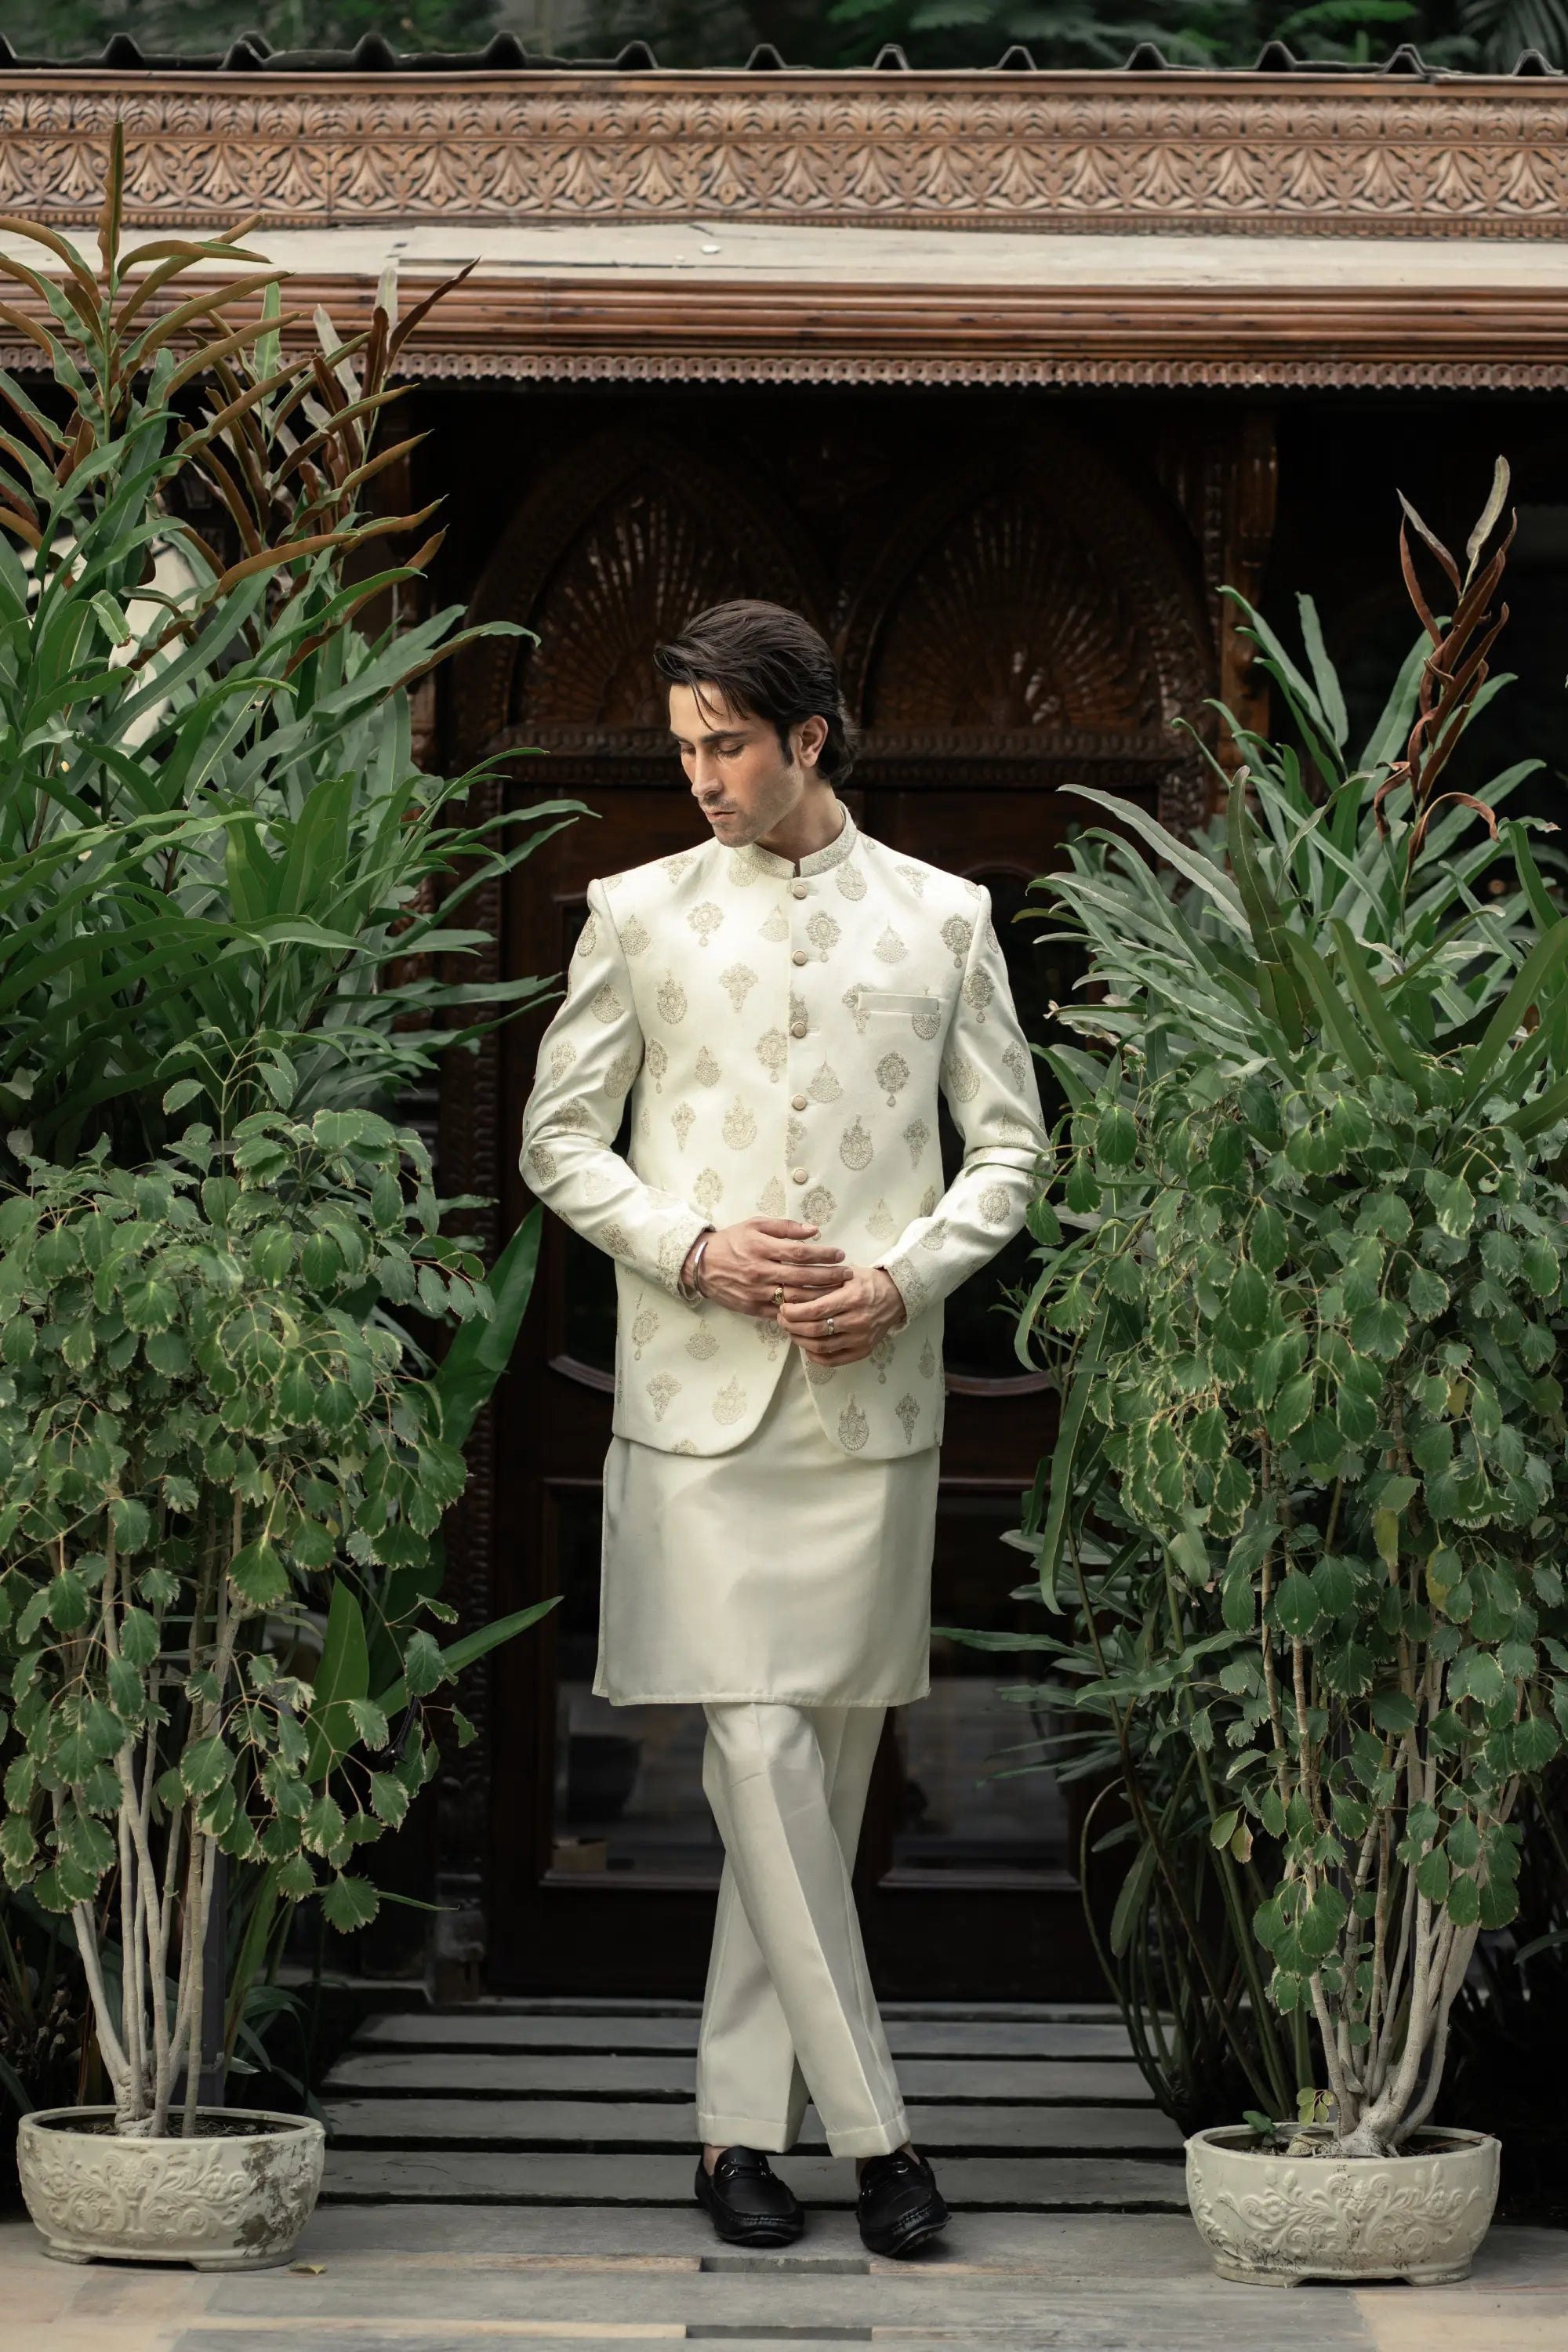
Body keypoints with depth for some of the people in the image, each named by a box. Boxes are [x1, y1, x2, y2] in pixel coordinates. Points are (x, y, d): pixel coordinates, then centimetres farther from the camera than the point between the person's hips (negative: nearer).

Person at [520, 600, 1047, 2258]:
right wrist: (691, 1248, -8)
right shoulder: (639, 917, 7)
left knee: (828, 1759, 4)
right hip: (702, 1392, -1)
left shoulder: (941, 919, 8)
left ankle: (741, 2121, 13)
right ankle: (869, 2125, -5)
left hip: (873, 1394, 2)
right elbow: (558, 1138, 9)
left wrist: (905, 1276, -7)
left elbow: (1008, 1142, 10)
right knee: (762, 1750, -11)